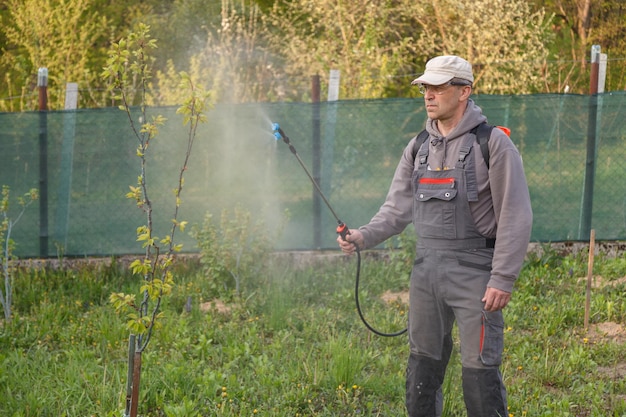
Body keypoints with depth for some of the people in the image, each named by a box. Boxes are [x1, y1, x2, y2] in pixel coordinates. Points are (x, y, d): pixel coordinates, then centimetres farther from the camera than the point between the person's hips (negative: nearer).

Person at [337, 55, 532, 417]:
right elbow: (398, 208, 13)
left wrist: (503, 279, -16)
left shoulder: (494, 144, -8)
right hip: (426, 268, 6)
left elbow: (516, 217, -10)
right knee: (423, 365, 12)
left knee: (480, 369, -6)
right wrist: (365, 236, -6)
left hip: (474, 271, -6)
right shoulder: (419, 148, 11)